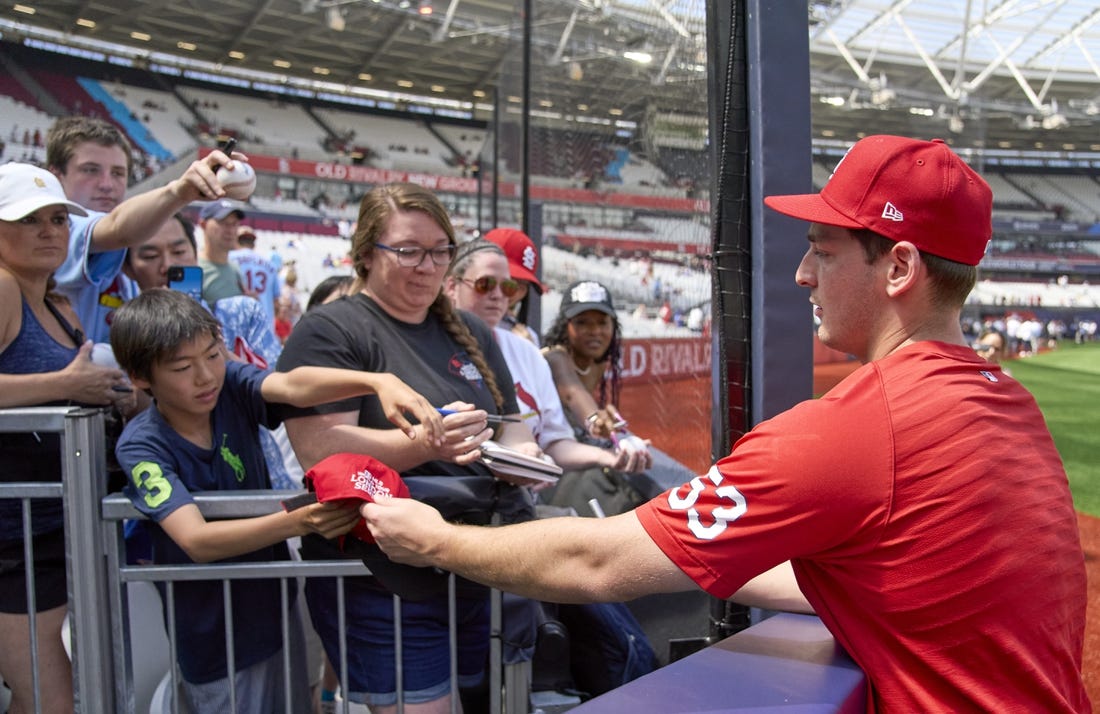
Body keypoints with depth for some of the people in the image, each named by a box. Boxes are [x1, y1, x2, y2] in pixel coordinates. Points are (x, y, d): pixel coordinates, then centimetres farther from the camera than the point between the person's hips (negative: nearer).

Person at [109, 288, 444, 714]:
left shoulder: (232, 386, -10)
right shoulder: (141, 445, -18)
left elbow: (292, 385, -32)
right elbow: (197, 541, -30)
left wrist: (378, 381, -51)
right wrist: (297, 522, -44)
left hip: (278, 610, 4)